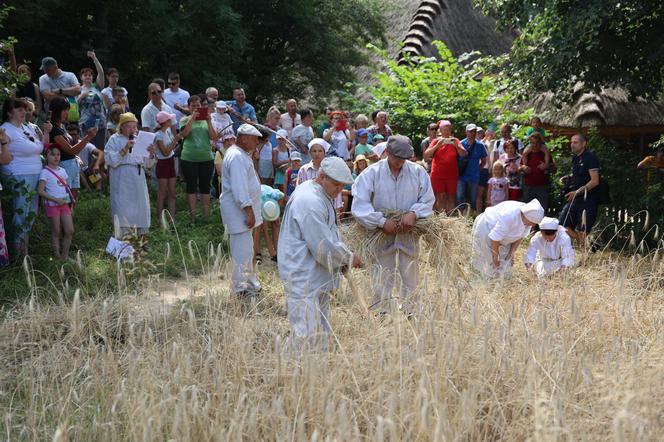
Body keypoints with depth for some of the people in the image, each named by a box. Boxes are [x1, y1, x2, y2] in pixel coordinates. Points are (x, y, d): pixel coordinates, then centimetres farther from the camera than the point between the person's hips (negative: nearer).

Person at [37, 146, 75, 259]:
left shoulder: (62, 170, 10)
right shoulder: (45, 172, -10)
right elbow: (40, 191, -15)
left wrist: (71, 205, 12)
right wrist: (56, 200, -19)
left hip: (65, 204, 6)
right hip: (52, 205, -6)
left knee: (70, 231, 0)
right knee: (56, 232, 1)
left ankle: (65, 254, 12)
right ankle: (57, 255, 12)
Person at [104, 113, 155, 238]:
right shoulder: (114, 139, 1)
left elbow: (147, 164, 16)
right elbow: (111, 160, -12)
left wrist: (151, 154, -4)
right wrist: (124, 150, -20)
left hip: (138, 179, 5)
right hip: (122, 182, -5)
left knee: (140, 211, 7)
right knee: (123, 211, -8)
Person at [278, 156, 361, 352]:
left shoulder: (322, 197, 13)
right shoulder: (310, 202, -22)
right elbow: (323, 247, -23)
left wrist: (342, 258, 11)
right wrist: (348, 258, -9)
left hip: (317, 278, 11)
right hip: (304, 280, -11)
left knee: (321, 330, 17)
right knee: (307, 333, -11)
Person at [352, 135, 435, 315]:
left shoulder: (418, 172, -2)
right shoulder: (372, 173, -9)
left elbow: (428, 199, 1)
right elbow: (359, 205, -13)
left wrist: (413, 213, -19)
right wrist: (382, 222, -21)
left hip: (409, 233, 2)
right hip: (382, 234, -2)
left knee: (411, 278, 11)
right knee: (382, 280, 3)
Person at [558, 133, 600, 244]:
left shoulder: (590, 157, -12)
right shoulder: (575, 158, 13)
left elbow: (595, 181, -17)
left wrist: (577, 192, -19)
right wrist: (568, 178, 8)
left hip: (588, 200, -8)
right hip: (575, 199, 8)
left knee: (581, 232, -8)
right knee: (562, 226, 2)